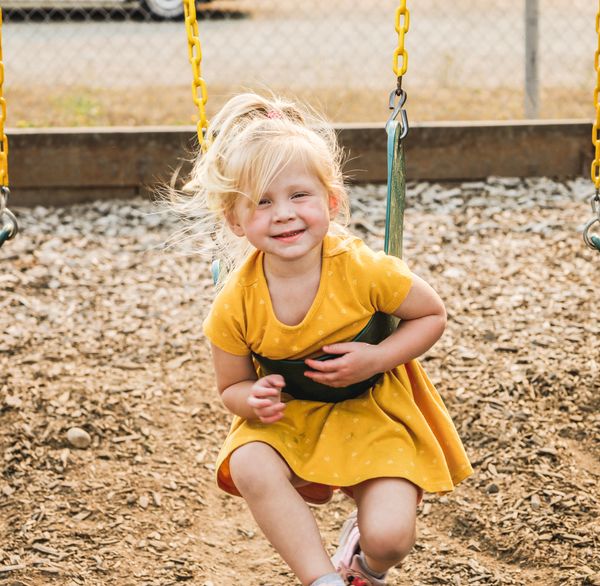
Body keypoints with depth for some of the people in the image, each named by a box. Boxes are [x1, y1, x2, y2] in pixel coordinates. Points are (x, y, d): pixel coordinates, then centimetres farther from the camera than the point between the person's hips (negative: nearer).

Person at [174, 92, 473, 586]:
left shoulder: (363, 271, -22)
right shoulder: (235, 305, -17)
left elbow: (433, 315, -5)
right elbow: (232, 386, -1)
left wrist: (377, 359, -22)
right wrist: (253, 399, -26)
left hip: (372, 415, -2)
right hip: (288, 420, 2)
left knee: (389, 538, -20)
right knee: (248, 466, -31)